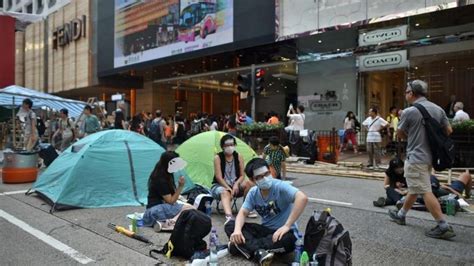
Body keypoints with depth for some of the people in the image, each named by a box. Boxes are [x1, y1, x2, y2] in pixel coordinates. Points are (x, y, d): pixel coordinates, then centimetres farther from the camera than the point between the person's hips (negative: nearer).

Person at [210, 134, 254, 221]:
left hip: (235, 185, 3)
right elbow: (219, 177, -15)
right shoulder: (218, 158, -9)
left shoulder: (239, 157, 0)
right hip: (220, 185, -3)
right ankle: (228, 216, -62)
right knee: (225, 193, -39)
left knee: (248, 183, -26)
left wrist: (236, 184, -21)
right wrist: (229, 188, -25)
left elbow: (242, 175, -1)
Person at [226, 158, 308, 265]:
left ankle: (246, 247, -22)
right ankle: (259, 252, -29)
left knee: (287, 239, -41)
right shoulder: (253, 192, -1)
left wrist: (287, 226, -38)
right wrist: (237, 230, -26)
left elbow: (303, 198, -36)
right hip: (265, 229, 5)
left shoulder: (280, 186, -20)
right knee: (230, 225, -10)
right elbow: (242, 213, -3)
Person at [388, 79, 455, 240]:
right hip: (430, 156, 8)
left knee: (425, 192, -4)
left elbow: (400, 134, -2)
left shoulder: (409, 112, -15)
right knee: (414, 189, 18)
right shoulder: (438, 109, 4)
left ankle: (444, 227, -4)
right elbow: (448, 131, 11)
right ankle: (401, 215, 32)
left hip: (415, 157, -8)